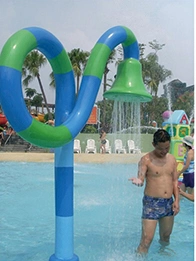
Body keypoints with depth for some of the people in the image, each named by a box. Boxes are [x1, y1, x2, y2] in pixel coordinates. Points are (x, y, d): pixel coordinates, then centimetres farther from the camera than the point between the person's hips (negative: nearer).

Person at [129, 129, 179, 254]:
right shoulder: (146, 159, -9)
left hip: (169, 203, 6)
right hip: (152, 203, -5)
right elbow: (141, 179, -16)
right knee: (147, 238, -10)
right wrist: (138, 181, -40)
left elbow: (175, 181, 12)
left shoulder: (172, 159, 8)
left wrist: (176, 200, 3)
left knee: (166, 235, 20)